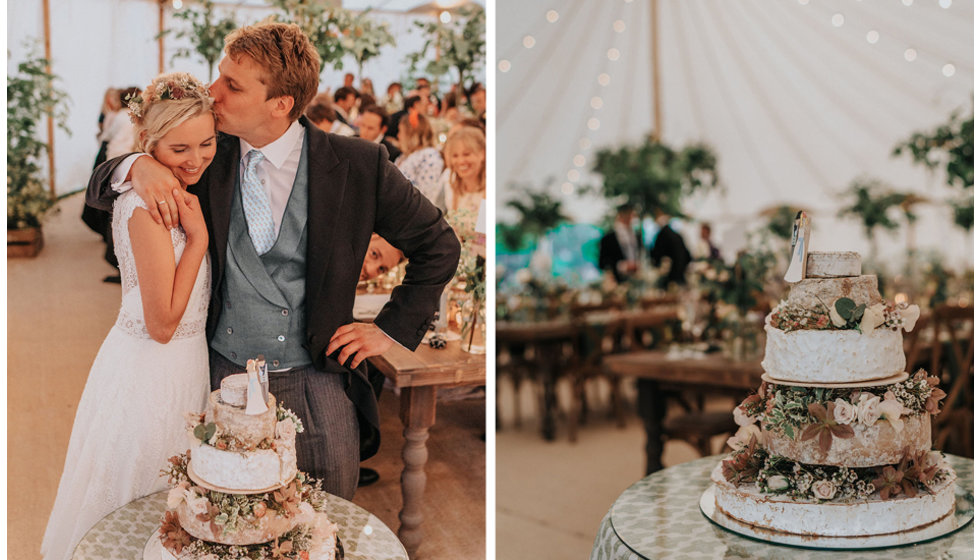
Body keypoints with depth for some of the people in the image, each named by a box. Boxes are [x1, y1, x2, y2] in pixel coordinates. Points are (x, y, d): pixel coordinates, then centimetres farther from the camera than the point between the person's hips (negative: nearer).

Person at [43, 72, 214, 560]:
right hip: (150, 373, -9)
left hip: (184, 365, 9)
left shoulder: (177, 194, 3)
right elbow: (163, 323, -23)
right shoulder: (147, 208, -24)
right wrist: (198, 235, -22)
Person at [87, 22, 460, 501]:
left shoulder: (357, 165, -9)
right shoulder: (209, 157, -2)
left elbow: (438, 245, 2)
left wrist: (393, 329, -2)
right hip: (222, 377, 2)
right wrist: (137, 165, -16)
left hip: (317, 387, -2)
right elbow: (98, 191, 7)